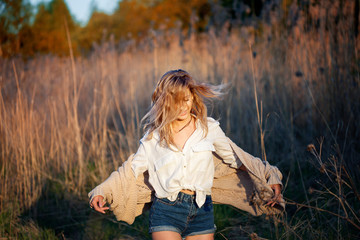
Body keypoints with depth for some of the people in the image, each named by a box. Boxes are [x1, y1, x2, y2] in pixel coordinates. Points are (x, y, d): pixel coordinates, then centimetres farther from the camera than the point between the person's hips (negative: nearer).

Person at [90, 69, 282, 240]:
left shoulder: (209, 128, 6)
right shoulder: (154, 134, 4)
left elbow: (235, 159, 16)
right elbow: (133, 169, 11)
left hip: (201, 212, 2)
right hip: (166, 211, -1)